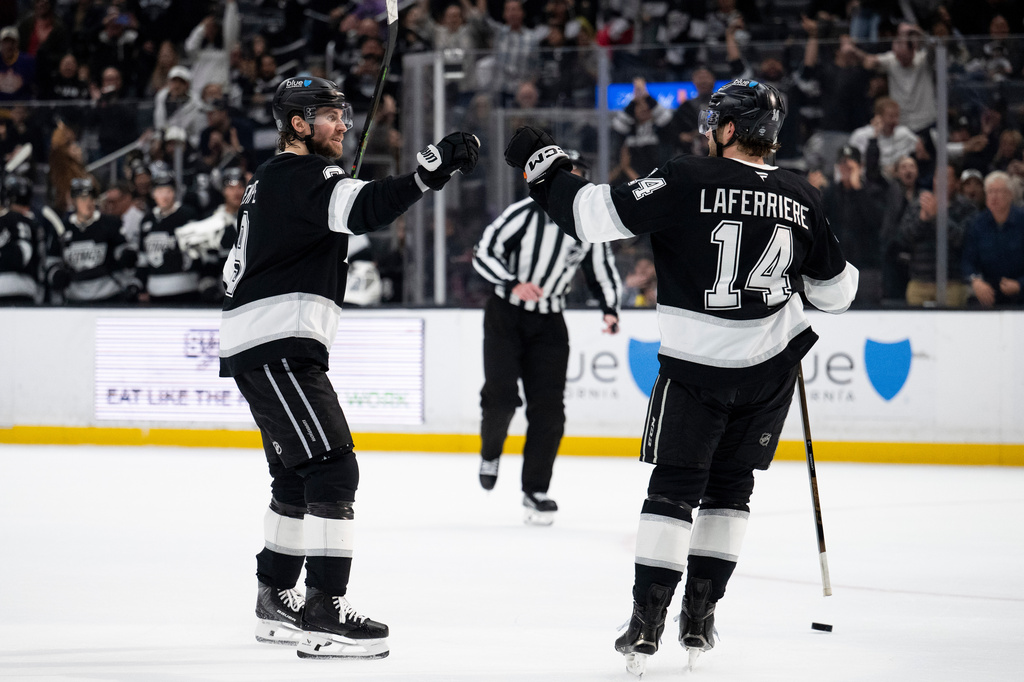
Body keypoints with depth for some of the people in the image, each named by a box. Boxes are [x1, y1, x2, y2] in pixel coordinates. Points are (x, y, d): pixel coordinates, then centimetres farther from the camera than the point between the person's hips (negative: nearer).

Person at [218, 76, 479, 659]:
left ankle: (276, 600, 30)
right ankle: (324, 612, -21)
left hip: (254, 343, 11)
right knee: (333, 470, -16)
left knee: (298, 475, 20)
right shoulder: (302, 175, -11)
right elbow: (364, 210, -32)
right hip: (277, 346, -11)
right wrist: (430, 174, -42)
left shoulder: (271, 180, 21)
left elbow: (239, 267, 29)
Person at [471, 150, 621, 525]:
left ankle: (535, 490, 4)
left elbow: (603, 272, 9)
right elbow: (483, 254, -12)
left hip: (548, 324, 3)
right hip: (505, 315, -3)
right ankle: (490, 452, 15)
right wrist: (513, 284, -26)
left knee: (548, 409, -4)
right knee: (501, 395, -17)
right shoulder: (525, 213, -13)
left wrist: (610, 309, -9)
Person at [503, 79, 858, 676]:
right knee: (730, 487, 16)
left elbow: (599, 215, -18)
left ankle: (648, 622, -2)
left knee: (674, 488, 4)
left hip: (696, 365, -3)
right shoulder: (802, 197, 0)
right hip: (772, 367, 3)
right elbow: (836, 289, 11)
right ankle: (700, 616, 17)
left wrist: (544, 166, -5)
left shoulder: (688, 181, -15)